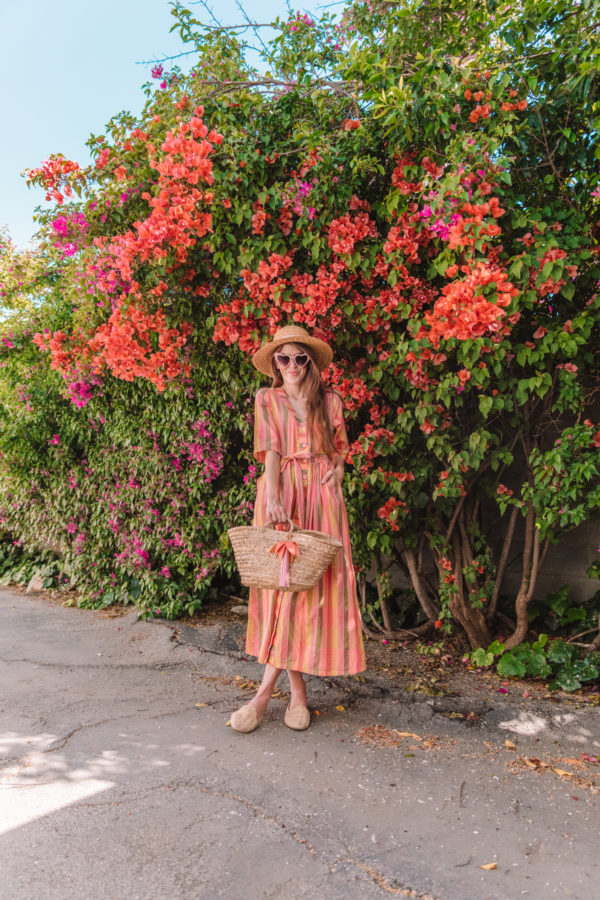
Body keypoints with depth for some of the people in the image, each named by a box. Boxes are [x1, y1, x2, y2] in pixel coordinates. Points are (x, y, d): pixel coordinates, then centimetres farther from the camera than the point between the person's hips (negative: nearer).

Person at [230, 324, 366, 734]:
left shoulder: (330, 400, 12)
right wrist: (274, 498, -17)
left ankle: (267, 690, 4)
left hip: (322, 495, 1)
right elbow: (271, 450, -3)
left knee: (317, 581, -4)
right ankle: (297, 690, 7)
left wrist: (337, 470, -4)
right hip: (282, 492, -1)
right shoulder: (267, 399, 8)